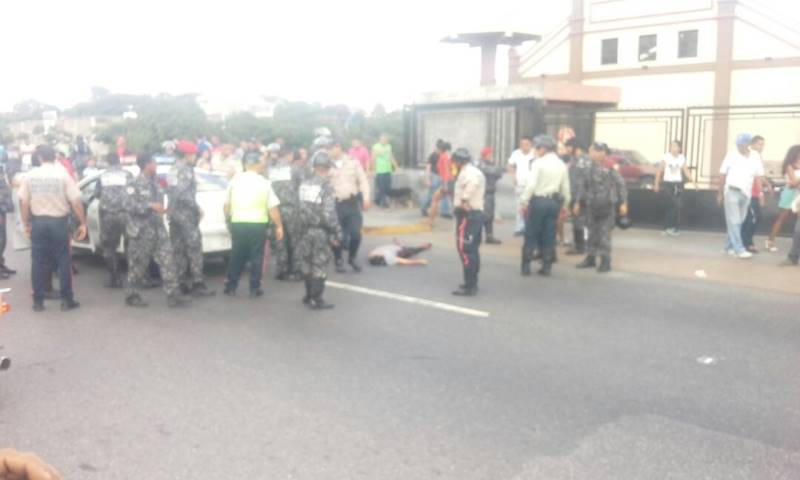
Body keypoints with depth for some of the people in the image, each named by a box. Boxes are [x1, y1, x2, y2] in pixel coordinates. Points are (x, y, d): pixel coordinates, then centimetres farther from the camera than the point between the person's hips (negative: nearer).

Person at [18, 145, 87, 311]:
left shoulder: (30, 175, 0)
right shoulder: (63, 174, -7)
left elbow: (23, 202, 1)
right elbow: (76, 201, -10)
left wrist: (26, 223, 12)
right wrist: (83, 223, -4)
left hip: (38, 222, 2)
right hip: (58, 222, -2)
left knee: (38, 261, 9)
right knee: (63, 261, 6)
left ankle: (38, 301, 13)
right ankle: (67, 300, 7)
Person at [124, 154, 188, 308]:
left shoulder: (155, 182, 12)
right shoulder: (134, 184, -9)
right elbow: (129, 206, -19)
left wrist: (161, 208, 10)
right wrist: (151, 206, -23)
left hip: (158, 228, 6)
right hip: (141, 230, -6)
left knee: (167, 261, -4)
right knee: (137, 264, 5)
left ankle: (173, 296, -4)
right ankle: (132, 296, 20)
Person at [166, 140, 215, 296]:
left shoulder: (172, 170, 17)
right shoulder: (186, 170, -12)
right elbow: (184, 194, -20)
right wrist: (197, 208, -8)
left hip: (173, 214, 9)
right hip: (186, 214, -9)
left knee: (178, 250, 10)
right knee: (194, 249, -6)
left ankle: (183, 283, 14)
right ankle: (197, 285, -7)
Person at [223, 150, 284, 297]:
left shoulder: (235, 179, 5)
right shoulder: (264, 182, -3)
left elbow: (227, 204, 10)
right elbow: (273, 207, -7)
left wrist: (227, 218, 27)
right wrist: (279, 226, 0)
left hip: (238, 223, 3)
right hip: (257, 224, -3)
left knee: (237, 256, 15)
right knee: (256, 256, 6)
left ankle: (230, 286, 19)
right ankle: (254, 289, 7)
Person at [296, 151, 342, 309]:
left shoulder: (304, 184, 3)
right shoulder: (326, 187, -15)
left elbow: (300, 208, 2)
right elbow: (329, 214, -18)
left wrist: (302, 227, 11)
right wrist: (337, 233, -10)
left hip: (306, 231, 6)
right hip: (321, 231, -6)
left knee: (308, 264, 17)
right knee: (319, 266, 2)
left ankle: (309, 296, 28)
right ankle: (316, 300, 6)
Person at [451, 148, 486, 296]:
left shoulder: (467, 172, -14)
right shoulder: (476, 171, 19)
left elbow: (472, 182, -36)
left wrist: (464, 200, -29)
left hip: (468, 214, -11)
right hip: (477, 212, 11)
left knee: (465, 249, -9)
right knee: (473, 249, 15)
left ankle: (469, 287, -9)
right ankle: (472, 283, 24)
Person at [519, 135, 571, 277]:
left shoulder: (538, 163, -9)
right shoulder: (562, 165, 8)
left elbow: (530, 185, -16)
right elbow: (566, 189, 11)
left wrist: (524, 202, -11)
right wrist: (564, 205, 20)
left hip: (538, 200, -5)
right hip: (554, 202, 5)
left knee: (531, 234, 3)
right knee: (549, 235, 10)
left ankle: (526, 266, 4)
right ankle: (546, 267, 12)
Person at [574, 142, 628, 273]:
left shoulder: (610, 169, -11)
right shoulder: (591, 169, 6)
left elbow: (621, 184, -8)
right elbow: (583, 185, 12)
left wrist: (623, 203, -11)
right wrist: (578, 202, 12)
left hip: (607, 207, -6)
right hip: (592, 207, 6)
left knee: (604, 234, -4)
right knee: (593, 233, 13)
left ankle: (605, 262, 4)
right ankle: (590, 259, 24)